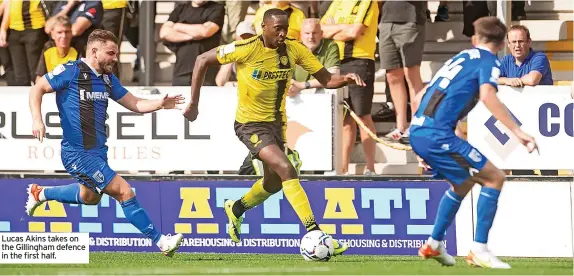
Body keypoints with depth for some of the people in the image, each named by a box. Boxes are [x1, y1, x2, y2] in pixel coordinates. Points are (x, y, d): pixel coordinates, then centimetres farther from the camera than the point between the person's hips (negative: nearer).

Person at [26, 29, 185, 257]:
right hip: (77, 152, -9)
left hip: (98, 150, 9)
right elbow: (37, 89, -8)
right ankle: (160, 241, -7)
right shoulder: (71, 71, -12)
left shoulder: (108, 78, 10)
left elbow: (134, 103, 12)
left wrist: (159, 104, -6)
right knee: (124, 191, -13)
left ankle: (40, 193, 46)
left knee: (90, 197, 28)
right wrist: (37, 119, -23)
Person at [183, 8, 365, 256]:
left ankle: (236, 209, 51)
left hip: (277, 122, 7)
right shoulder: (247, 49, -21)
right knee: (286, 170, -24)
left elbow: (326, 79, -4)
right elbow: (203, 61, -12)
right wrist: (193, 103, -12)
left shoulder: (294, 49, -8)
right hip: (250, 123, -7)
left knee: (274, 182, 20)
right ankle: (314, 234, -26)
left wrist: (346, 79, -26)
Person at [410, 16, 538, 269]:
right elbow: (487, 95, -20)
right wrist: (518, 132, -24)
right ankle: (479, 250, -8)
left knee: (465, 181, 28)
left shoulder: (461, 58, 25)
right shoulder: (489, 61, 1)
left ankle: (434, 244, 32)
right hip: (437, 134, -8)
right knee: (494, 177, -3)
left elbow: (420, 97, 28)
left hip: (417, 132, 8)